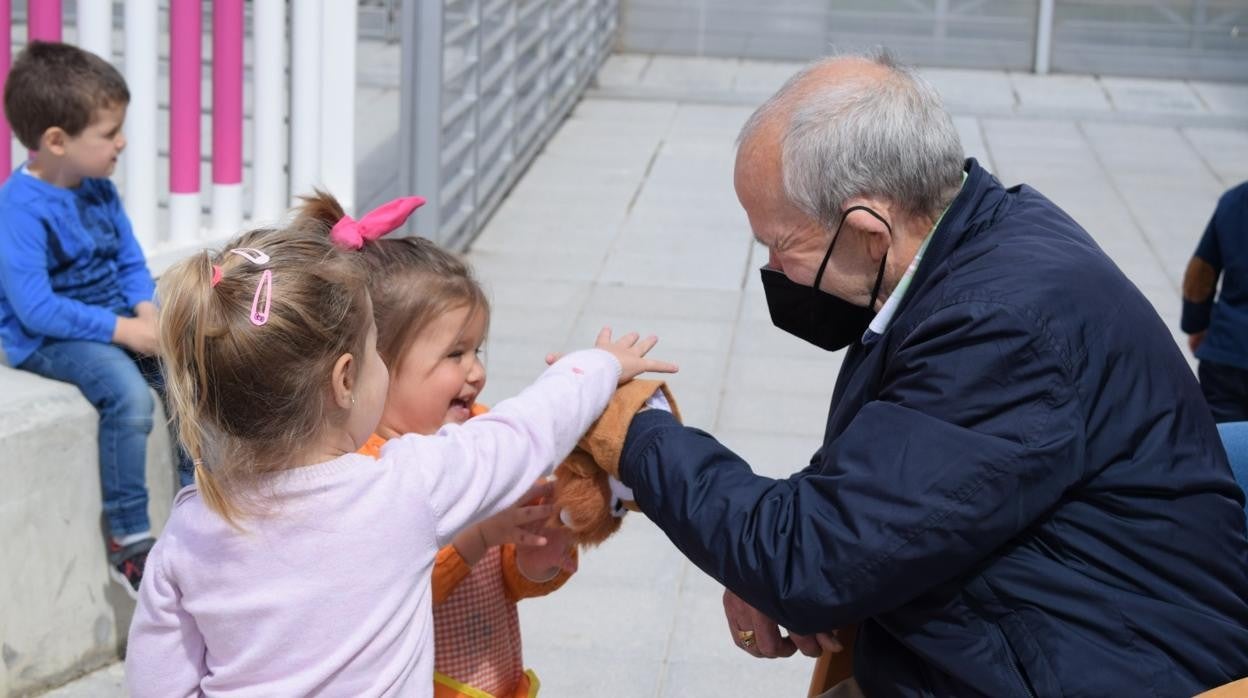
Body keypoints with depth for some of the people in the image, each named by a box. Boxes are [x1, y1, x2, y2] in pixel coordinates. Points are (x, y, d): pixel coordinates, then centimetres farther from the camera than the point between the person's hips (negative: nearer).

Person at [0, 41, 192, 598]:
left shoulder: (99, 190, 4)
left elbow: (132, 264, 12)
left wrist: (147, 312, -9)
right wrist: (123, 329, -26)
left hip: (117, 320, 7)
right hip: (47, 338, -7)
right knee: (128, 392, -31)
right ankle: (129, 542, -21)